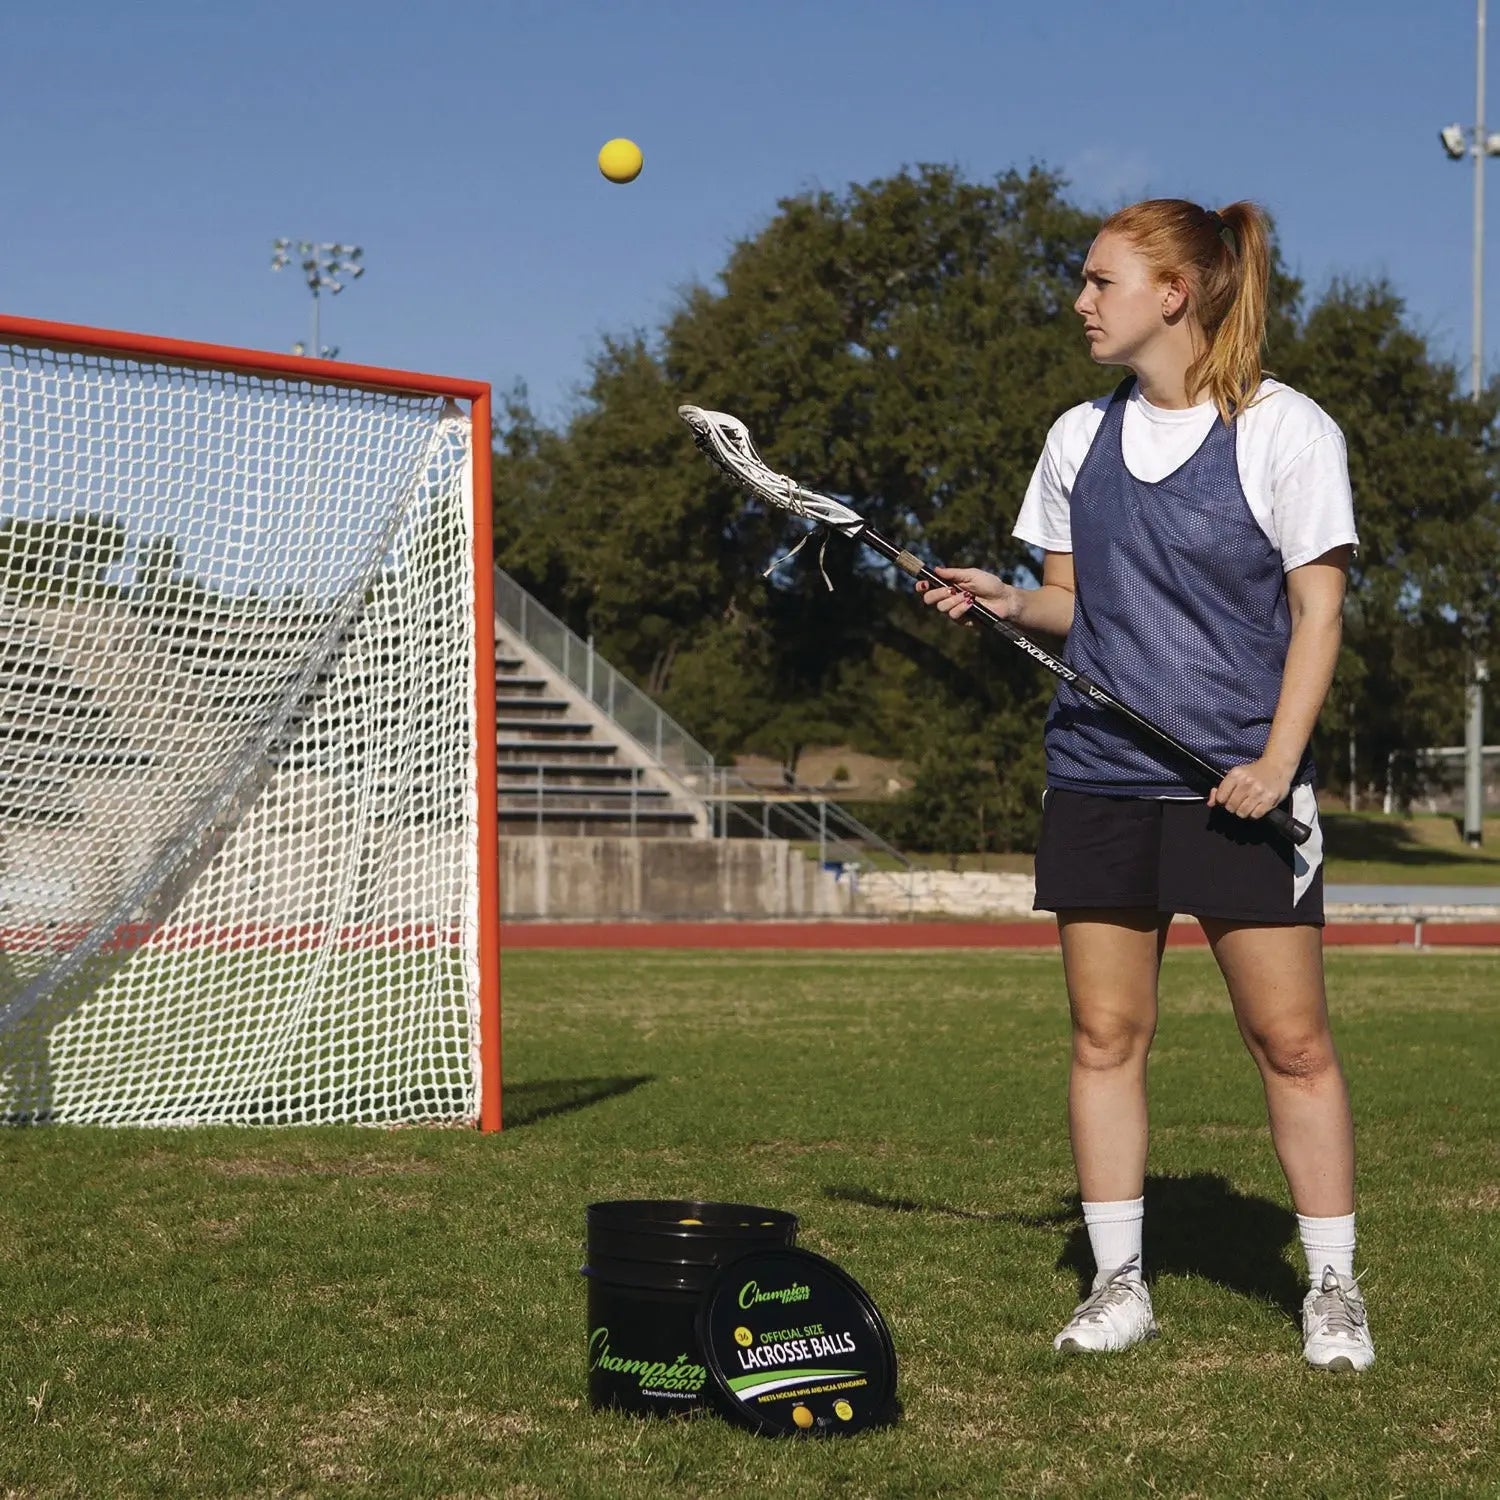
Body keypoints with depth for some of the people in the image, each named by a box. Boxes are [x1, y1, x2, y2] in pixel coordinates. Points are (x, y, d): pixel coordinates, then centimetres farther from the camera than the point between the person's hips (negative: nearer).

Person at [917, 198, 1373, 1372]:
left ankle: (1334, 1287, 9)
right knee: (1105, 1033, 4)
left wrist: (1277, 759, -15)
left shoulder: (1286, 430, -4)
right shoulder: (1080, 438, 11)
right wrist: (1008, 603, -4)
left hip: (1239, 781, -5)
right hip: (1098, 774, 5)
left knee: (1291, 1038, -3)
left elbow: (1317, 609, -5)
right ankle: (1119, 1283, 14)